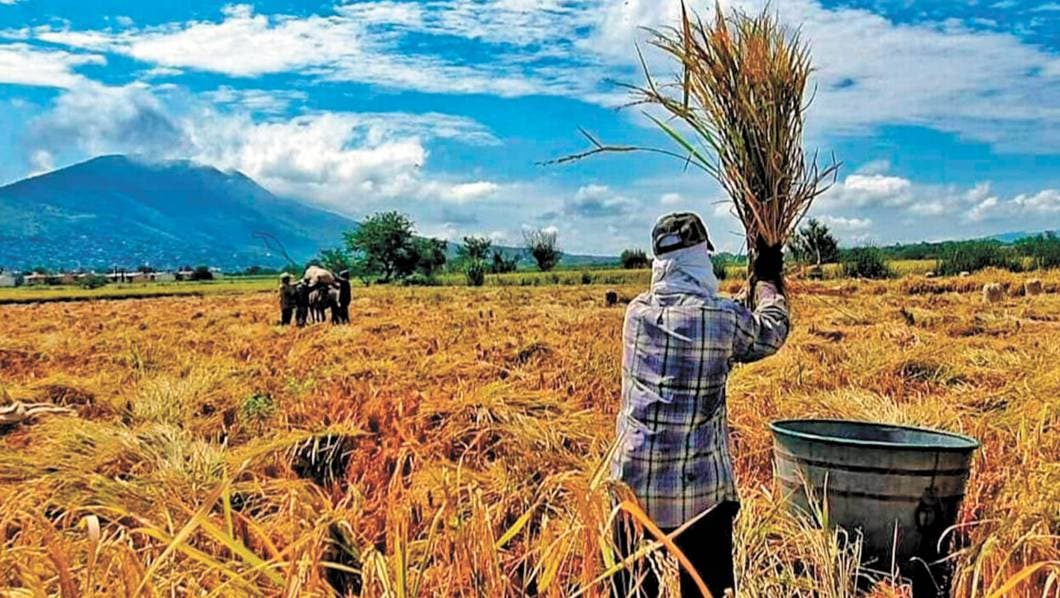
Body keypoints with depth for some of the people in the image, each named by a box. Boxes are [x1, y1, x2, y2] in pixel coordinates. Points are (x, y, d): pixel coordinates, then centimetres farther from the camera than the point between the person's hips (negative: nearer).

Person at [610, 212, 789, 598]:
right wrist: (769, 281, 32)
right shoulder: (724, 318, -9)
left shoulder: (637, 312, 1)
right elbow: (772, 332, 13)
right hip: (698, 486, -3)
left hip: (633, 477, 3)